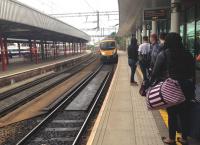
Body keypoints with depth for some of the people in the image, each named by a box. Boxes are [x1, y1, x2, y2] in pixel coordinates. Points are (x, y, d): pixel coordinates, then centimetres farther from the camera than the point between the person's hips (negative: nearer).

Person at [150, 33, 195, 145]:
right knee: (185, 113, 13)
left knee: (172, 113, 8)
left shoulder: (163, 54, -9)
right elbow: (192, 72, 7)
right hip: (186, 87, 4)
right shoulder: (188, 55, 3)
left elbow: (156, 72, -12)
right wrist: (186, 81, 17)